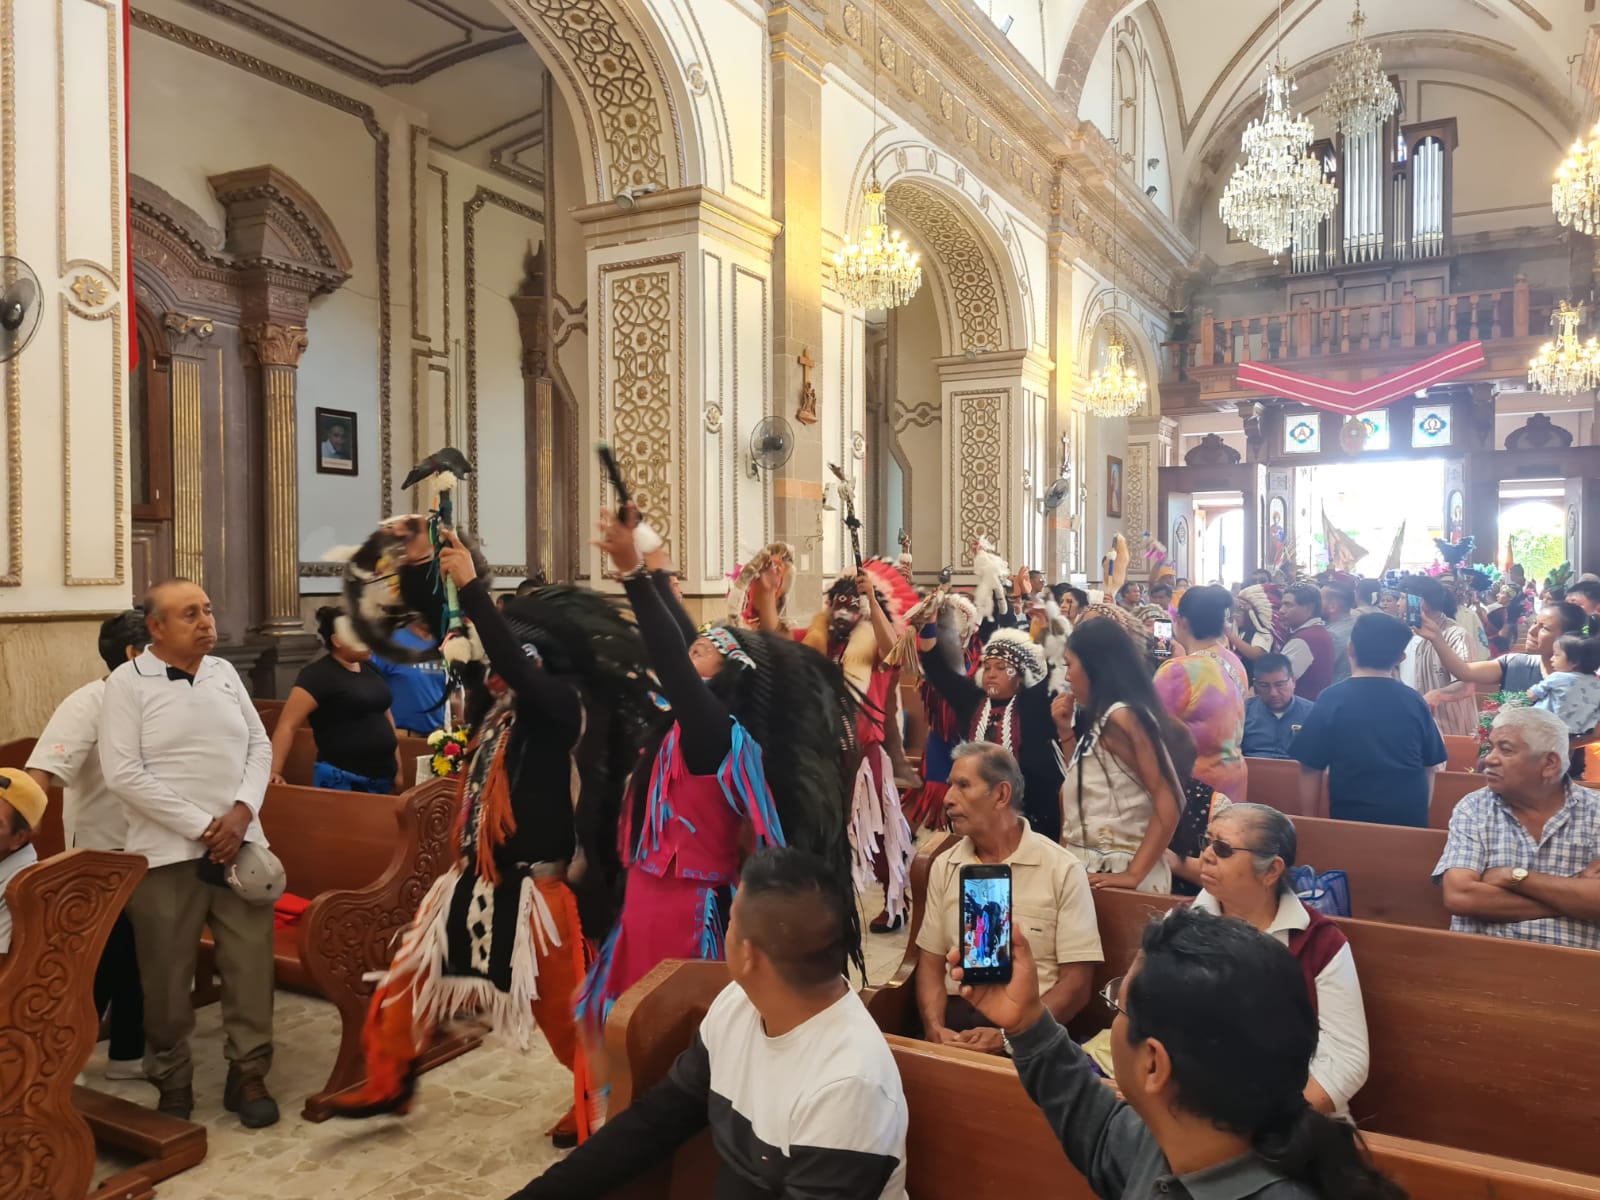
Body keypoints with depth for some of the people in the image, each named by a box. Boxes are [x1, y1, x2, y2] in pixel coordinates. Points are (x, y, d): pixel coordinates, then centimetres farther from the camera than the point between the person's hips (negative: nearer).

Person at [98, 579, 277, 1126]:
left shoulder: (224, 672, 8)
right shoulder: (128, 683, -6)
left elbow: (260, 746, 8)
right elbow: (123, 774, -14)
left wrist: (242, 811, -9)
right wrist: (202, 827, -16)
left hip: (240, 843, 4)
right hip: (167, 852, -3)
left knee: (250, 964, 5)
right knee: (167, 977, 7)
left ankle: (248, 1073, 20)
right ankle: (172, 1081, 26)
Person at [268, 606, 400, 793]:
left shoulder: (370, 669, 12)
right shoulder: (319, 674, -11)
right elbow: (287, 725, -16)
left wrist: (398, 767, 14)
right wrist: (274, 772, -23)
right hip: (342, 781, -7)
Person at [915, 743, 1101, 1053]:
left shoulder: (1063, 870, -3)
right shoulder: (944, 867, 10)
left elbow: (1076, 983, -5)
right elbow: (931, 961, 10)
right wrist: (935, 1028, -9)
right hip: (956, 1017, 3)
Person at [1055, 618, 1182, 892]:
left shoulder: (1120, 718, -18)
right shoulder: (1100, 719, 10)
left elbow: (1169, 802, -22)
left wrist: (1134, 874, -22)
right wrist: (1066, 729, 7)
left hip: (1116, 871, -9)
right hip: (1092, 866, 9)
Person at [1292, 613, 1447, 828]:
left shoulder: (1332, 699, -8)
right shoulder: (1413, 701, 0)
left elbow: (1310, 768, -6)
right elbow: (1430, 766, 9)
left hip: (1352, 816, -2)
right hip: (1410, 815, 3)